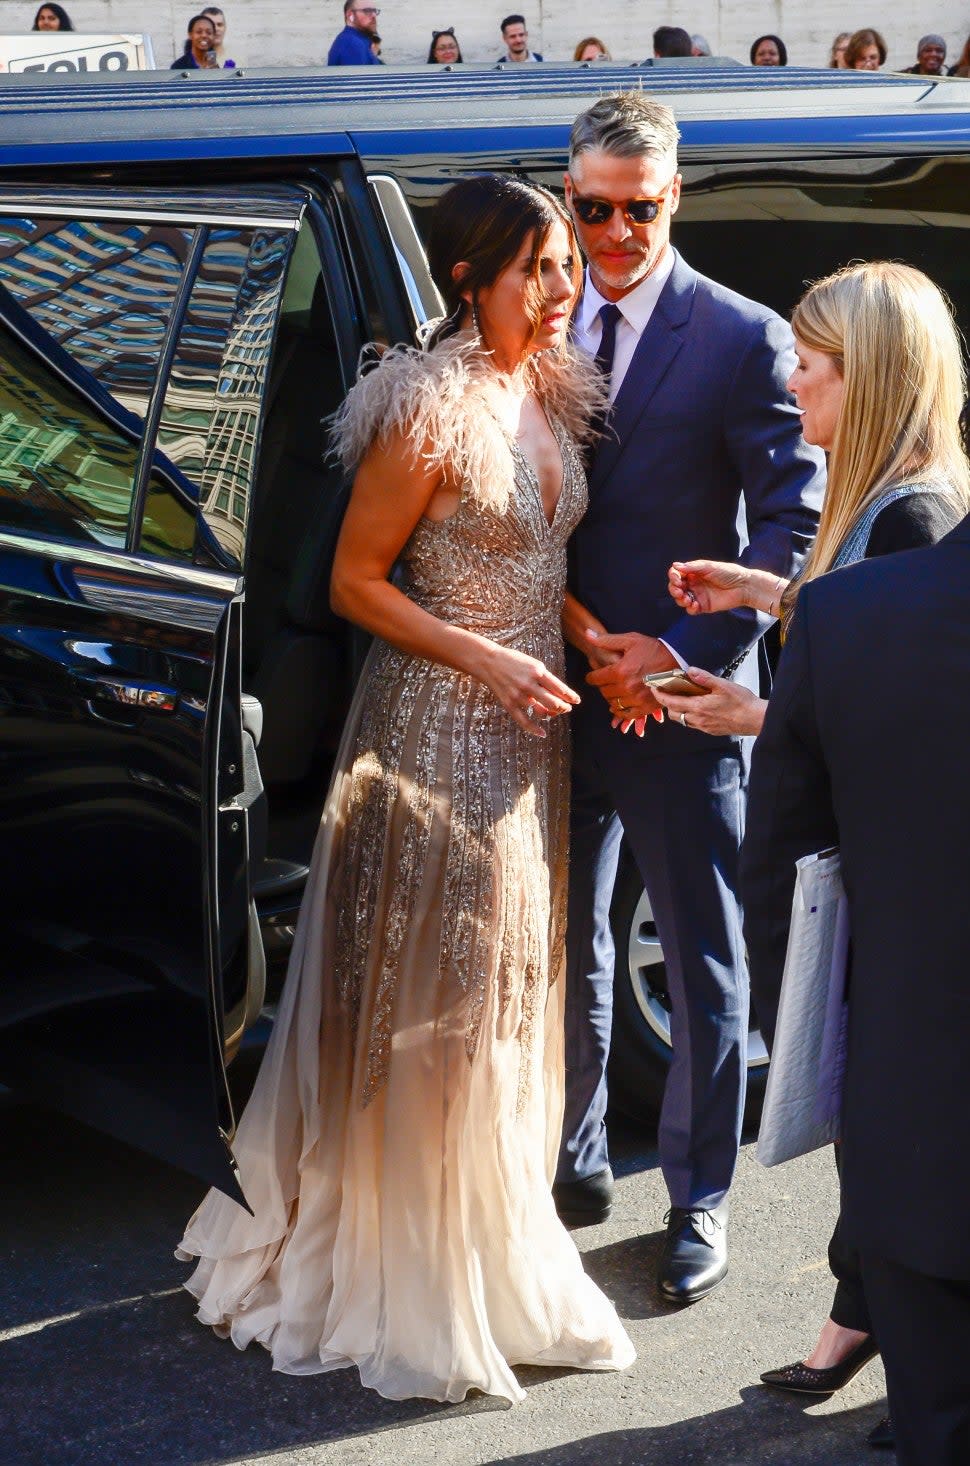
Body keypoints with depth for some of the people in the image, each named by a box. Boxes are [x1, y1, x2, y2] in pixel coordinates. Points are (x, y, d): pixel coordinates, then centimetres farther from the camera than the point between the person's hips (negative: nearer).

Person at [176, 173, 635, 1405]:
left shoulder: (554, 393, 6)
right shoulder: (430, 410, -18)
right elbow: (355, 582, -15)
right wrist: (485, 659, -21)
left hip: (524, 731, 8)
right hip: (437, 734, -8)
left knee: (503, 992, 18)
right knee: (431, 996, 3)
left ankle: (488, 1243, 35)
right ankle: (413, 1273, 19)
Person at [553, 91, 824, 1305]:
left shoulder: (742, 338, -7)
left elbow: (794, 522, -10)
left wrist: (683, 652, -16)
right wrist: (573, 627, -4)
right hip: (561, 691, 5)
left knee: (701, 964, 7)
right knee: (567, 944, 16)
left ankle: (698, 1197, 22)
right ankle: (574, 1162, 34)